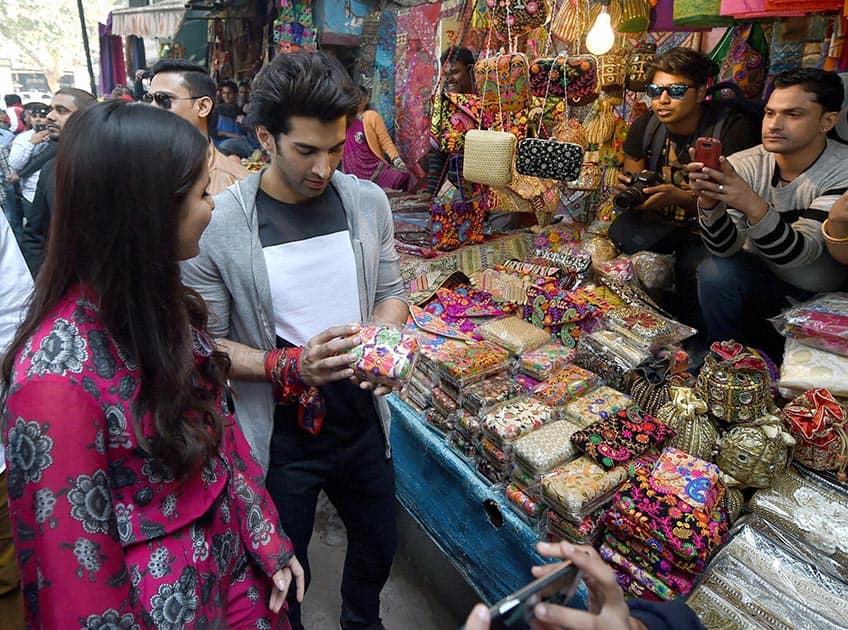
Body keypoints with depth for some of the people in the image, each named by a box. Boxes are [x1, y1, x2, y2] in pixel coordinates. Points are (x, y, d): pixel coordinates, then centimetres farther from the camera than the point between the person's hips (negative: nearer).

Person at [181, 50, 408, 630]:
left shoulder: (368, 201, -6)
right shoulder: (217, 227, -18)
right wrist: (288, 365, -27)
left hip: (361, 418, 5)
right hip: (278, 436, -4)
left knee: (379, 545, 27)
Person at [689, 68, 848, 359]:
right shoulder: (745, 165, -12)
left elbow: (800, 253, -30)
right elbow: (725, 248, -20)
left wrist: (753, 205, -46)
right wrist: (709, 201, -39)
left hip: (824, 299, -1)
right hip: (760, 280, 1)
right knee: (715, 272, -27)